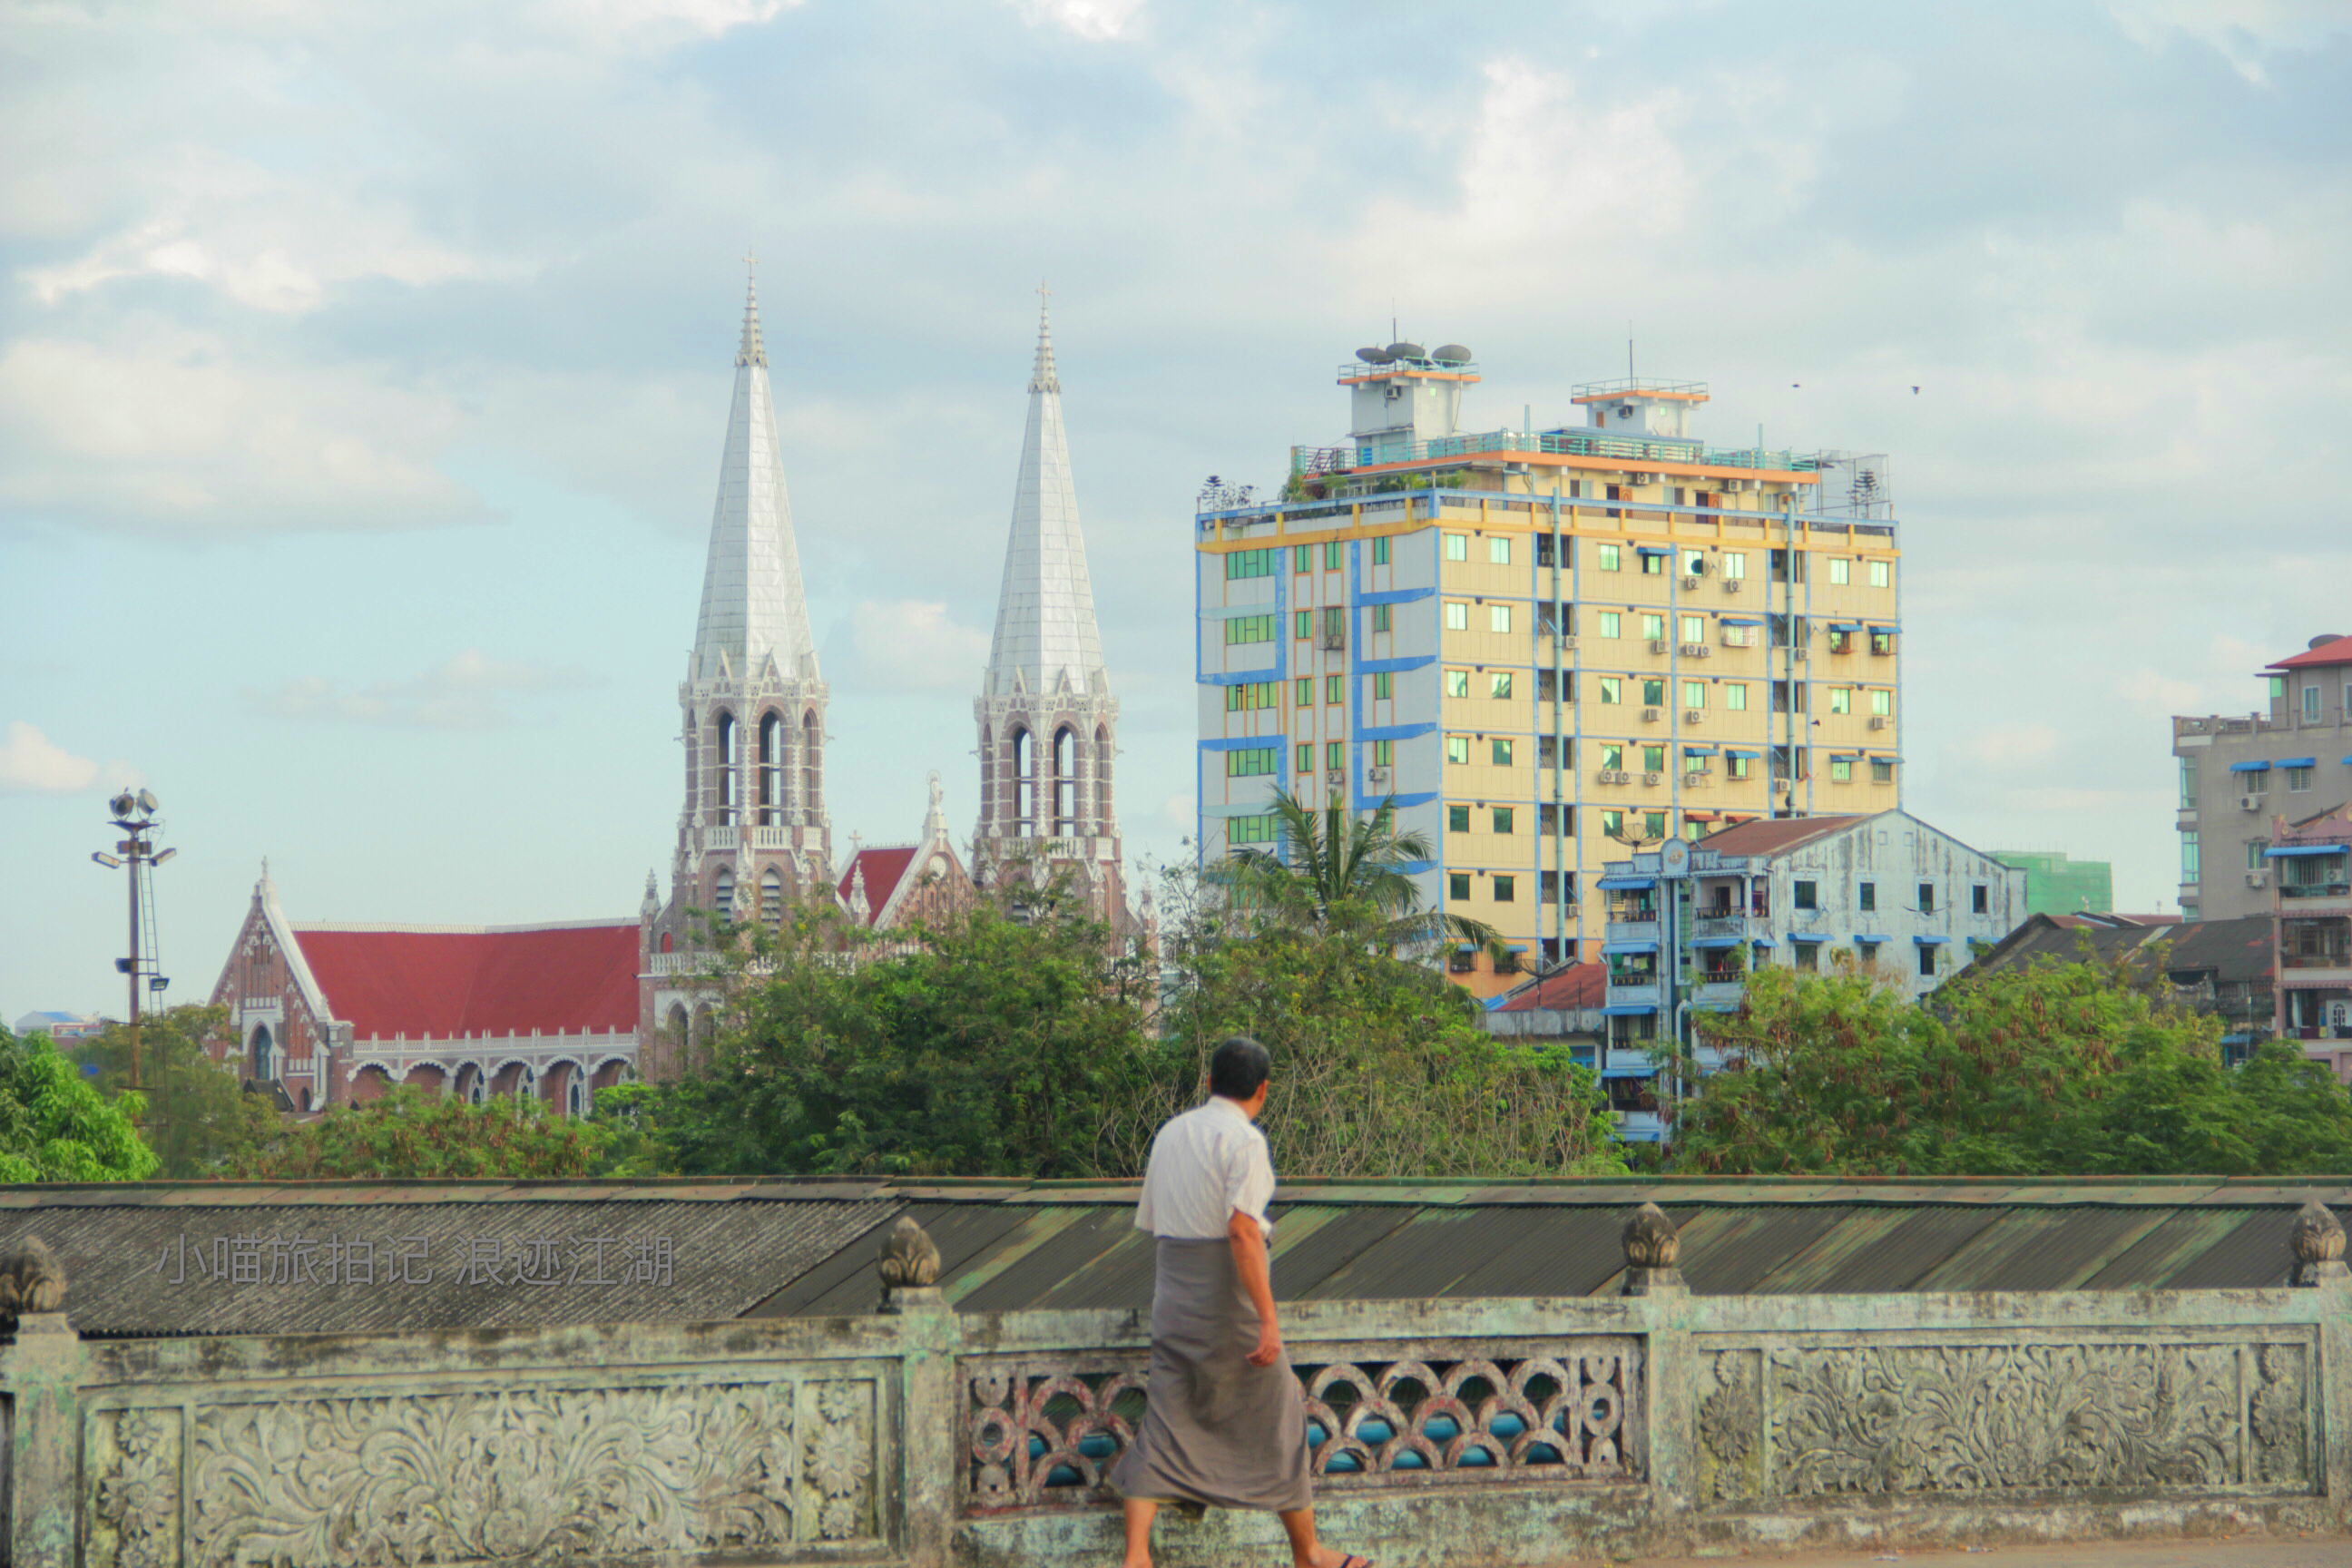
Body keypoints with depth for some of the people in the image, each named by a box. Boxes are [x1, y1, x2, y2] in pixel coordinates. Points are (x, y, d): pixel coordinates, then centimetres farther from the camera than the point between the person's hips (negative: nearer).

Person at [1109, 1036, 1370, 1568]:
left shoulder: (1171, 1134, 11)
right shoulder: (1244, 1140, -12)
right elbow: (1243, 1230, -23)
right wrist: (1268, 1319, -24)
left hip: (1173, 1298, 6)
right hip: (1228, 1301, -6)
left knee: (1166, 1423, 5)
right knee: (1276, 1422, 8)